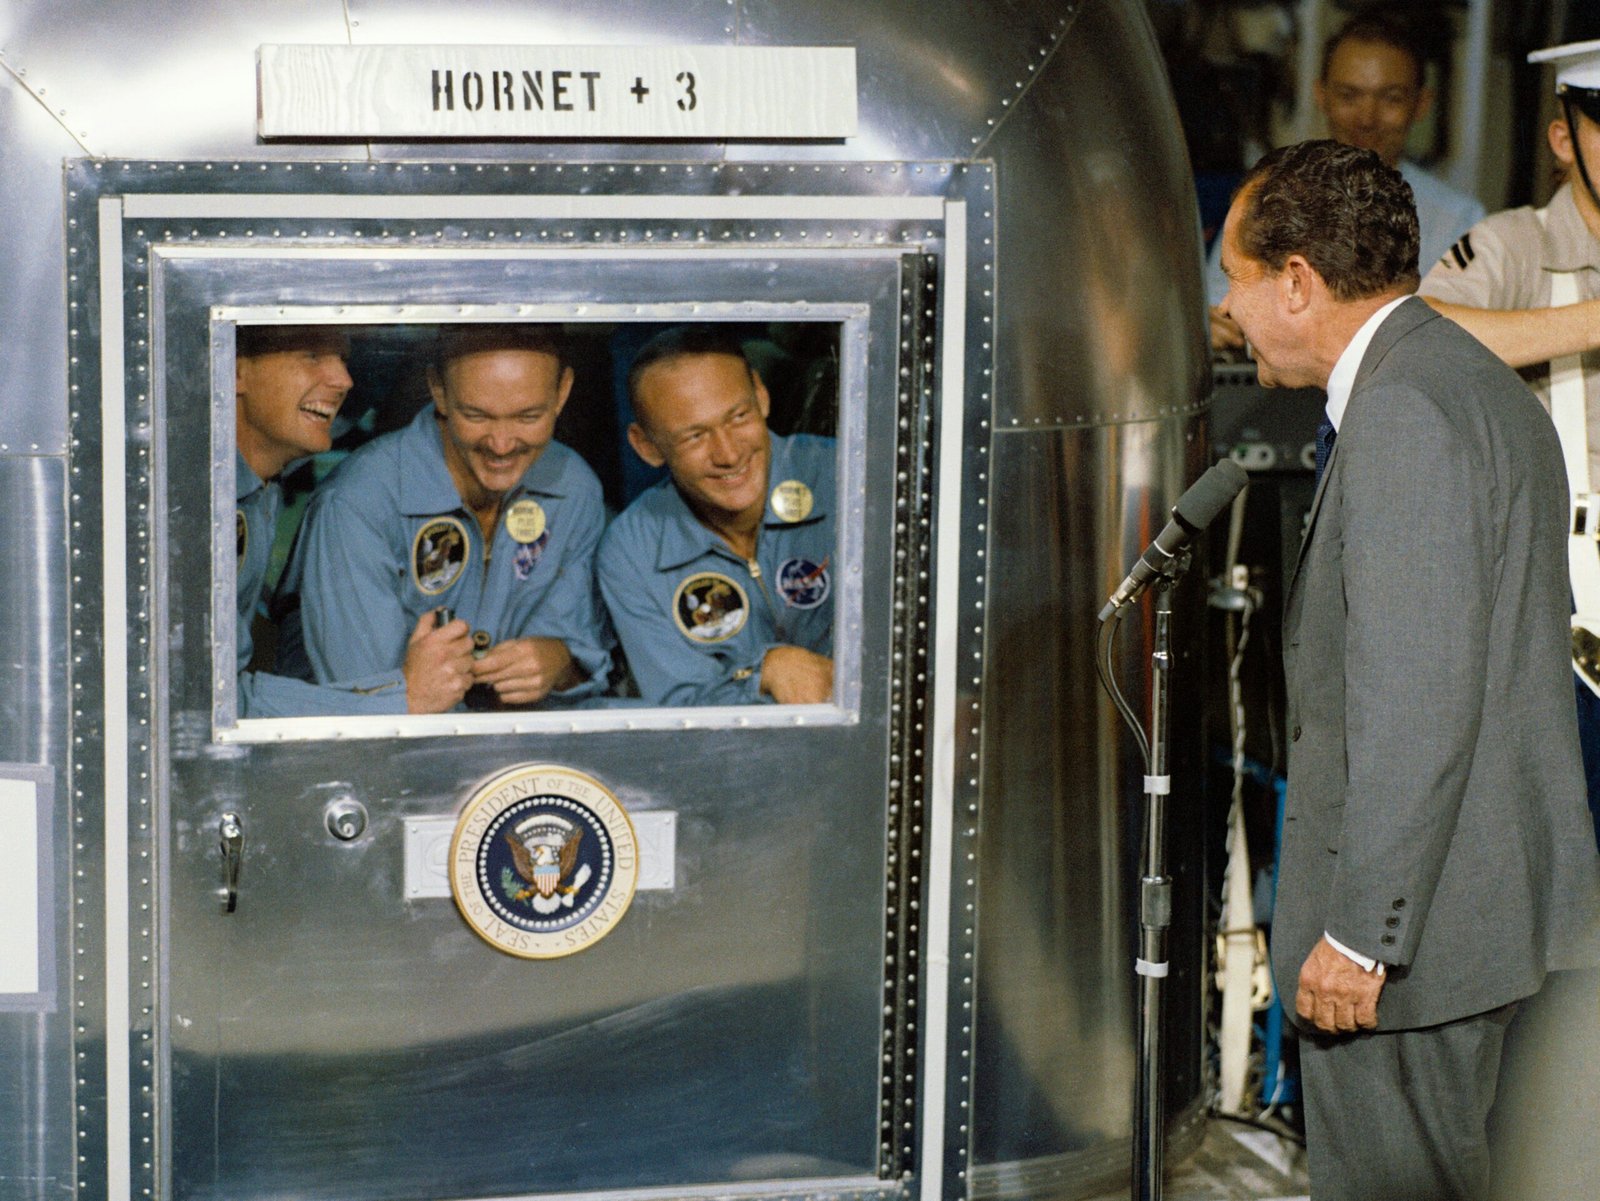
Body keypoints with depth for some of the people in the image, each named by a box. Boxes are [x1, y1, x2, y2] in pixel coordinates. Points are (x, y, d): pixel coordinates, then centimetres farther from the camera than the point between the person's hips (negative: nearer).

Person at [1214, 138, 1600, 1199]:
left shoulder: (1406, 411, -18)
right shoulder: (1472, 386, 15)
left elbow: (1418, 701, -24)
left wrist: (1358, 934, -22)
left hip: (1412, 917, -10)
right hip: (1481, 896, 10)